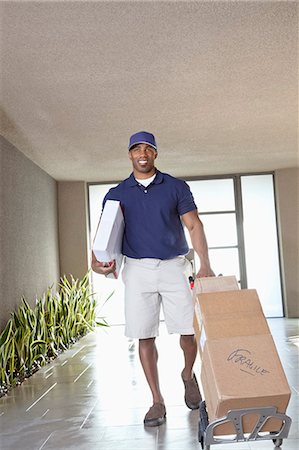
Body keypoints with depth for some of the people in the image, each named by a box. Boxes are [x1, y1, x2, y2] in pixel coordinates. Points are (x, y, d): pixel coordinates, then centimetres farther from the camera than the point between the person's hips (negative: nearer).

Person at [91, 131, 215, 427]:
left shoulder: (176, 187, 5)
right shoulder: (116, 194, 8)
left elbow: (194, 225, 0)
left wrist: (205, 264, -13)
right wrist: (97, 259, -15)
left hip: (174, 267, -1)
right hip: (137, 269, 1)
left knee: (188, 332, -2)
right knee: (145, 337, 1)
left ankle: (188, 376, 29)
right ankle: (157, 401, 14)